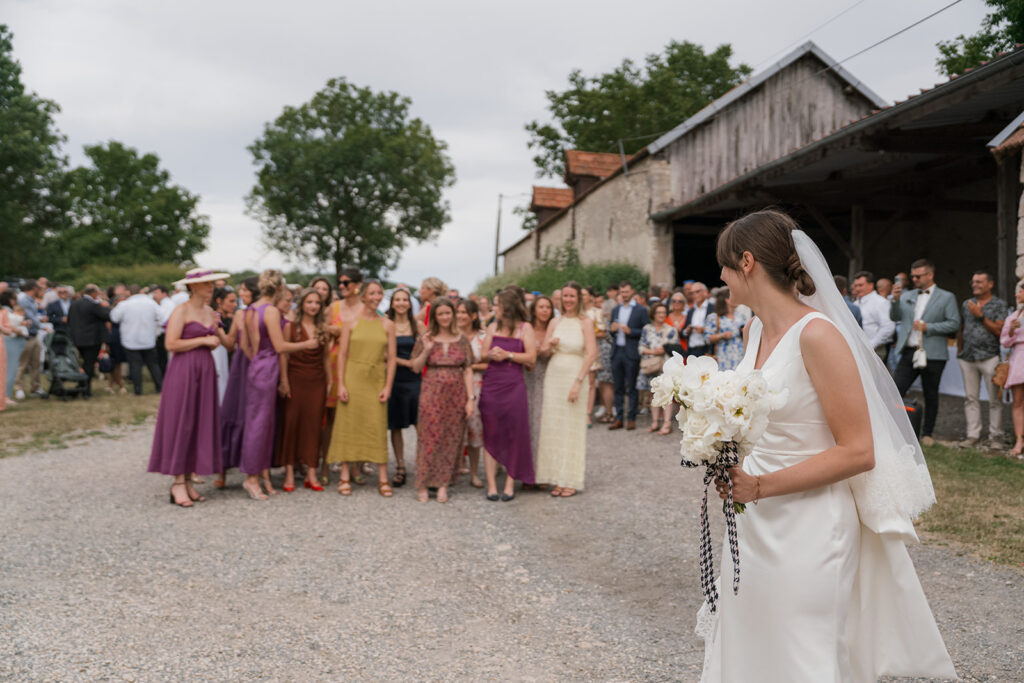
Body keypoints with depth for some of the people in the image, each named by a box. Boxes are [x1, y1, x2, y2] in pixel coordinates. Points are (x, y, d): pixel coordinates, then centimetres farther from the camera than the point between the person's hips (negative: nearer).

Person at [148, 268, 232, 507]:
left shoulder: (211, 313, 15)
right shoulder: (181, 311, -7)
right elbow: (171, 344, -15)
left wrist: (218, 336, 0)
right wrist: (203, 340, -13)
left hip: (205, 371, 7)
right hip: (183, 371, -7)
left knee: (200, 424, 6)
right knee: (180, 424, -4)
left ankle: (188, 480, 12)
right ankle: (178, 483, 0)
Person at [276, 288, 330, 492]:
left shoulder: (323, 329, 10)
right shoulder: (291, 327, 0)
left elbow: (325, 358, 13)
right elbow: (283, 354, -3)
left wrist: (329, 381, 8)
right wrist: (284, 381, -10)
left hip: (317, 381, 3)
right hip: (296, 379, -3)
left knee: (313, 425, 2)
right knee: (291, 423, -2)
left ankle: (311, 474, 6)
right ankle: (289, 473, 3)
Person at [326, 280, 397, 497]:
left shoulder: (387, 325, 6)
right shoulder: (352, 322, 1)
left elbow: (391, 358, 5)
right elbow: (342, 354, 0)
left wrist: (388, 386, -3)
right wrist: (341, 384, -7)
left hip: (377, 381, 1)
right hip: (353, 377, -1)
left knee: (378, 428, 1)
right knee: (348, 425, 1)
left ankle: (383, 479, 5)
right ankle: (345, 477, 9)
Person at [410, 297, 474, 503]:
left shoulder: (461, 340, 7)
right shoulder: (426, 339, 5)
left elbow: (468, 371, 4)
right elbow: (415, 368, 5)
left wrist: (470, 398, -2)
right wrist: (426, 350, -10)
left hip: (456, 395, 1)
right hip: (432, 394, -1)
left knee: (451, 440, 2)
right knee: (429, 438, -3)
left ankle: (443, 485, 11)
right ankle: (423, 485, 4)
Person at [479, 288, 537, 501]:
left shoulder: (525, 328, 3)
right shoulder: (493, 327, 13)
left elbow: (531, 358, -3)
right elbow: (483, 355, 11)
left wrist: (507, 354, -10)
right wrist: (491, 355, -10)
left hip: (513, 386, -3)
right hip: (491, 385, 3)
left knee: (514, 434, -1)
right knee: (490, 435, 1)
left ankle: (510, 484, 8)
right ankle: (491, 484, 5)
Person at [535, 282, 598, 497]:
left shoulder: (585, 323, -3)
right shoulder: (555, 323, 10)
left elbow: (592, 354, -12)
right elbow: (542, 350, 14)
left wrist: (578, 382, -18)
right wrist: (550, 345, -9)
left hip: (574, 376, -4)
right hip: (553, 376, 4)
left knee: (572, 428, -1)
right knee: (553, 427, 3)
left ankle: (571, 481, 7)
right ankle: (558, 479, 11)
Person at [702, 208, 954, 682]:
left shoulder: (817, 335, -19)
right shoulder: (757, 329, 7)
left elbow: (858, 452, -20)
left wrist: (760, 487, -21)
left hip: (808, 528, -8)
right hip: (754, 523, 8)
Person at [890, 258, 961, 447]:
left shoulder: (946, 297, 3)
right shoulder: (907, 296, 15)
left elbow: (954, 323, -4)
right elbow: (895, 317, 6)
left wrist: (928, 327, -13)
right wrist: (895, 300, -11)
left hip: (932, 355, -3)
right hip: (909, 352, 3)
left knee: (930, 395, 6)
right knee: (896, 391, -7)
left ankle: (927, 434, 15)